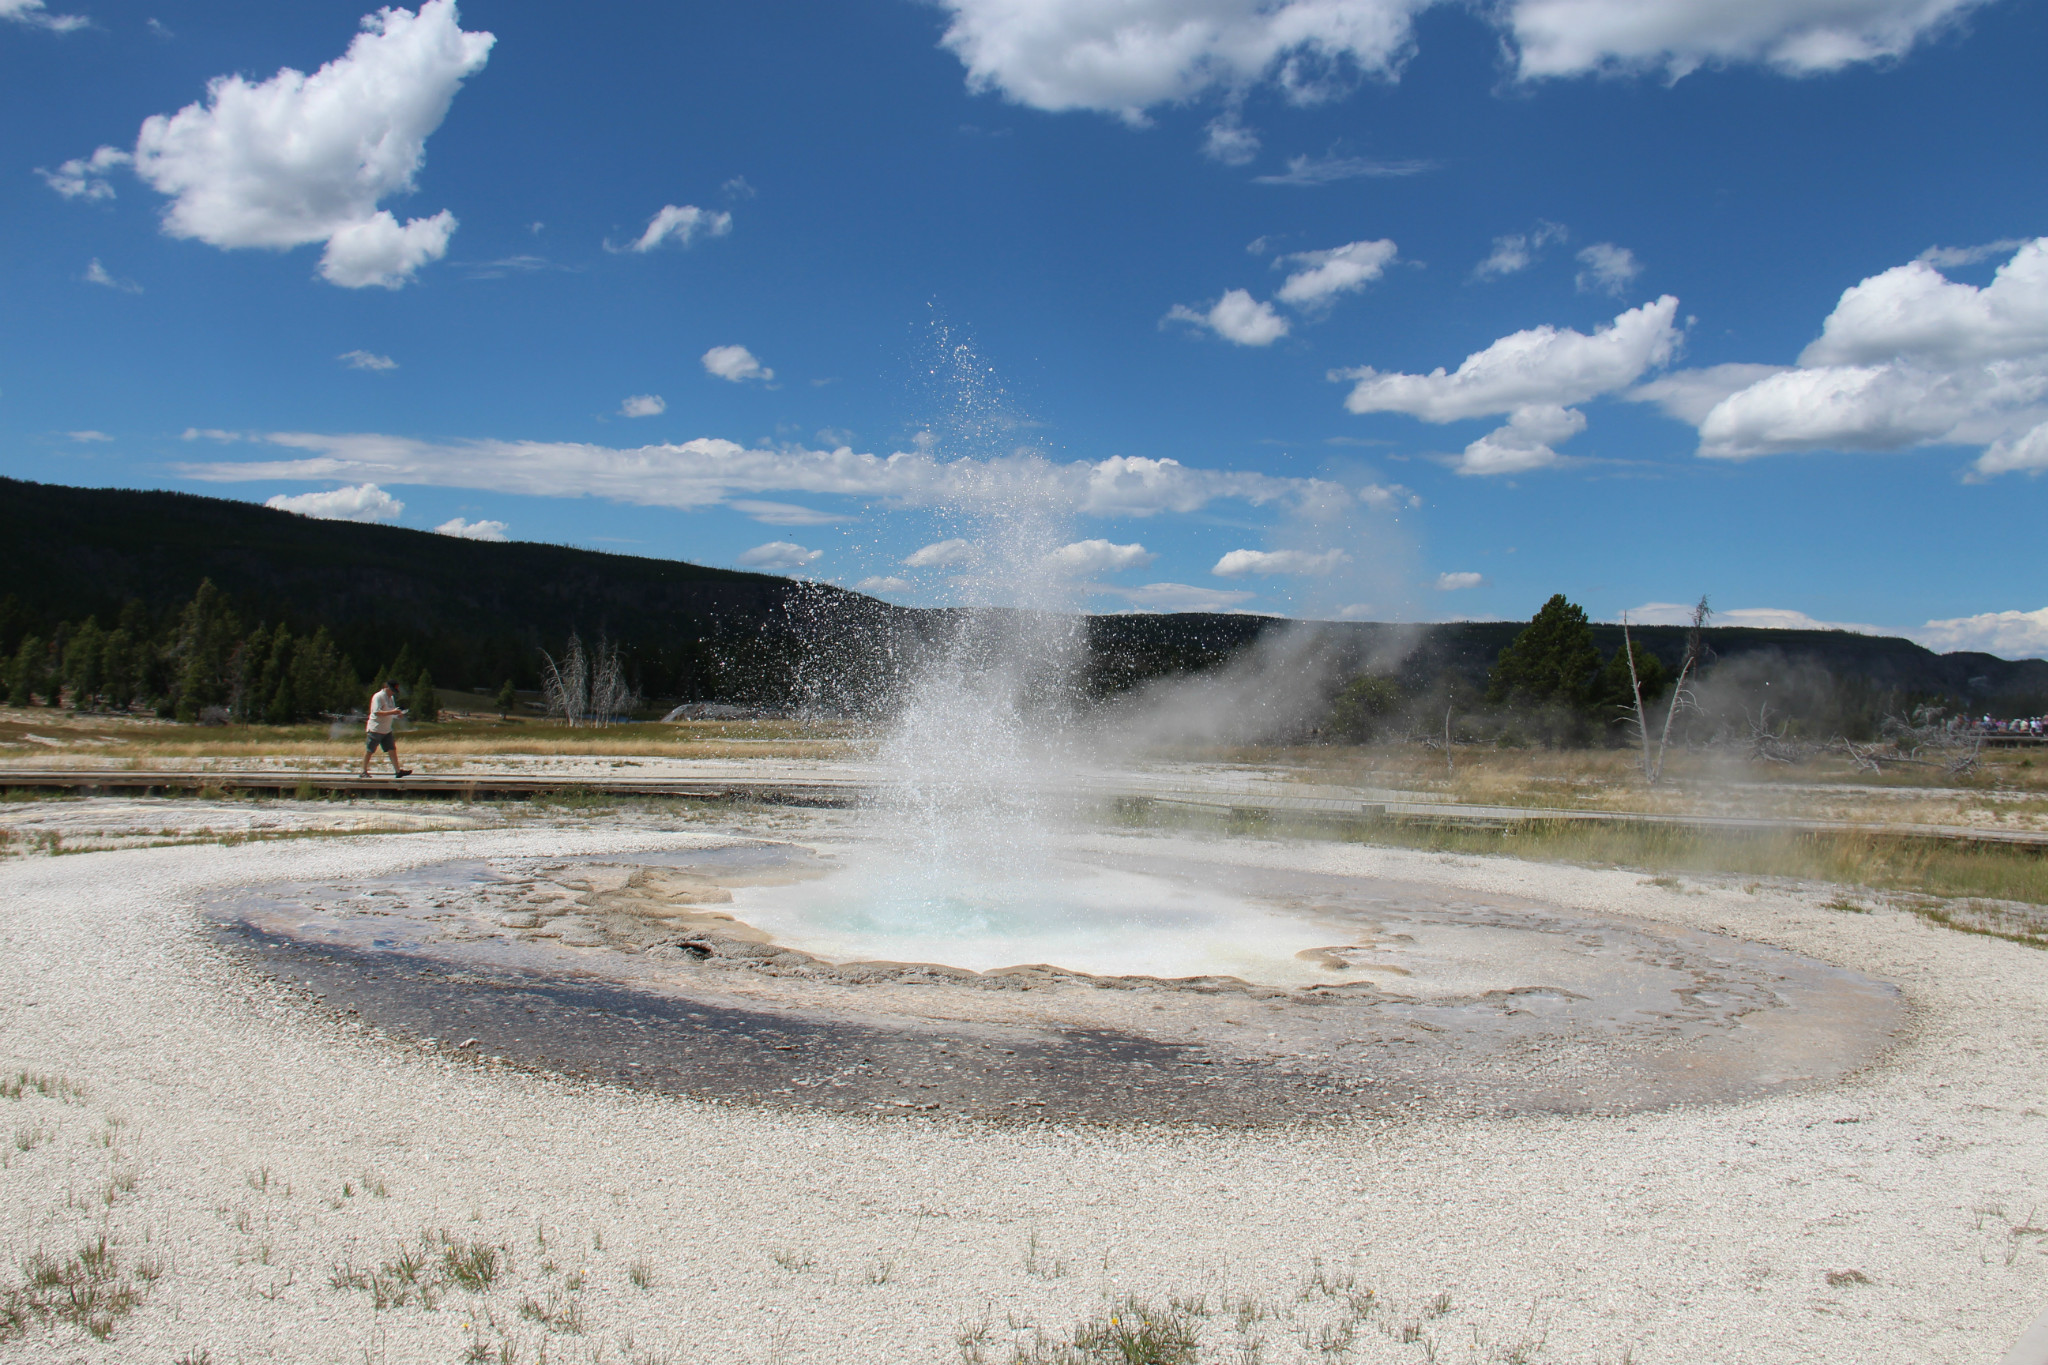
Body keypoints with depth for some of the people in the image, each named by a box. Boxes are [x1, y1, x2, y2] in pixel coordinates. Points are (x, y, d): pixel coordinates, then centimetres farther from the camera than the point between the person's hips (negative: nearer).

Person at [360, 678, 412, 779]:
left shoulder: (391, 698, 12)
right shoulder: (378, 697, -15)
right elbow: (377, 712, -25)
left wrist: (397, 714, 3)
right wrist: (392, 712, -29)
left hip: (387, 729, 8)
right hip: (375, 729, -8)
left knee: (392, 749, 2)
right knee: (369, 751, 2)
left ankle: (398, 770, 1)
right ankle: (364, 771, 11)